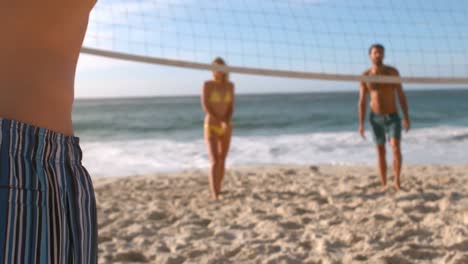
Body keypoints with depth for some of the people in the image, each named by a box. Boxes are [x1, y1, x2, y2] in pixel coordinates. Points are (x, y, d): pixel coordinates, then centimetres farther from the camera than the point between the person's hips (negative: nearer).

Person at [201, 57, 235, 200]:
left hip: (226, 128, 5)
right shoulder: (207, 85, -9)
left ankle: (218, 192, 26)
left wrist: (227, 122, -17)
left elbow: (231, 107, 3)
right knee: (215, 161, -16)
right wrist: (220, 122, -25)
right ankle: (215, 196, -21)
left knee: (222, 160, 11)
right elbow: (205, 106, -16)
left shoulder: (230, 85, 4)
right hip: (211, 126, -5)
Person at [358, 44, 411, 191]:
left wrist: (406, 117, -8)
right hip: (376, 119, 1)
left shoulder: (392, 72, -5)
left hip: (393, 118, -1)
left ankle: (397, 181, -8)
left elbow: (401, 95, -2)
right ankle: (384, 186, 15)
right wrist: (361, 124, -4)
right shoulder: (365, 76, -3)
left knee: (396, 147, -20)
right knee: (381, 152, 5)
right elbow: (362, 101, 0)